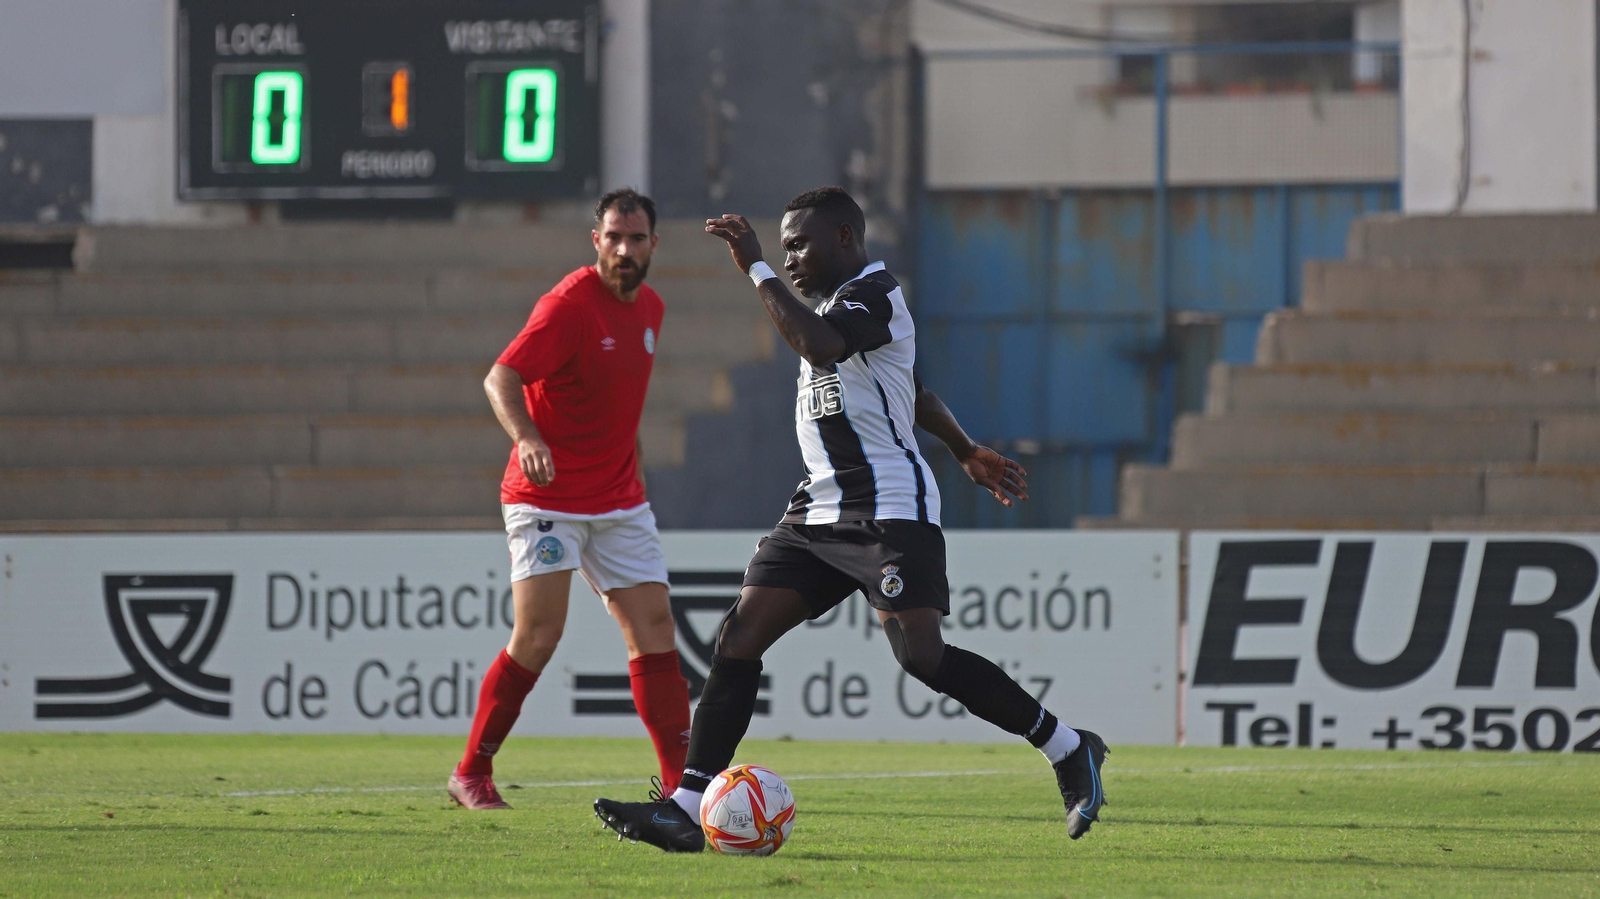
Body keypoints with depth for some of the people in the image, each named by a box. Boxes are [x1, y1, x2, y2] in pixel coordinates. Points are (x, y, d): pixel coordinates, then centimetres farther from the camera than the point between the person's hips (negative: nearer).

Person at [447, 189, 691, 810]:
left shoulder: (649, 307, 9)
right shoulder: (570, 304, -15)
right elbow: (500, 379, -21)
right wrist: (527, 438, -38)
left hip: (619, 501, 7)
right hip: (548, 496, -7)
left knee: (653, 627, 0)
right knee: (539, 635, -12)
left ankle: (681, 776, 2)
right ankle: (471, 775, -1)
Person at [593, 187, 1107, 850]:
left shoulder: (873, 295, -11)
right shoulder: (835, 303, 21)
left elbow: (820, 346, -34)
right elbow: (911, 392, 33)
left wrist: (755, 268, -26)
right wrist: (966, 451, 42)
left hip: (890, 510, -10)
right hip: (820, 511, 10)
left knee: (921, 655, -17)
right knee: (740, 634, -4)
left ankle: (1069, 752, 0)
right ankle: (685, 809, -8)